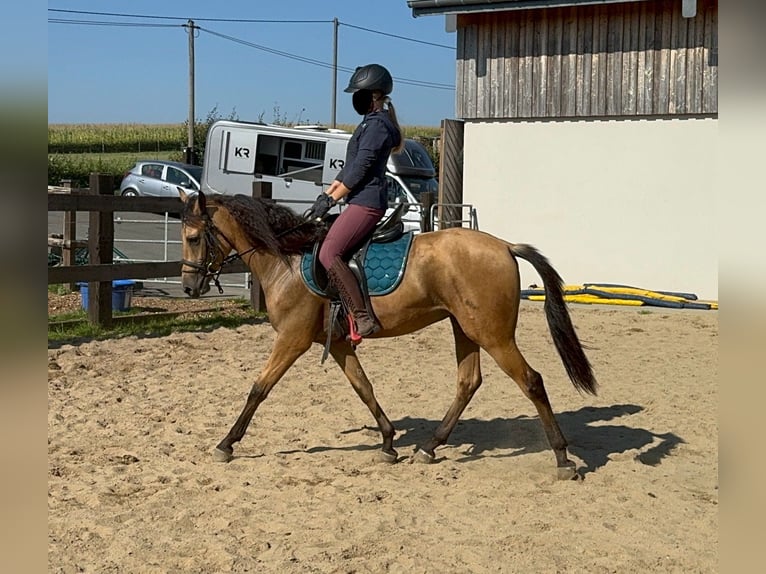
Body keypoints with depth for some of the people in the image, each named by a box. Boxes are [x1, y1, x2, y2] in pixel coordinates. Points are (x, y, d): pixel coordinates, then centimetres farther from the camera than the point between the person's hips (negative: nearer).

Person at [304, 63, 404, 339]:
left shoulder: (377, 124, -11)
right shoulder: (370, 123, 21)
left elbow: (360, 169, -16)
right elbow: (349, 168, 23)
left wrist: (330, 201, -14)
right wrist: (325, 195, 16)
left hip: (366, 202, -11)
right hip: (363, 201, 11)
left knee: (329, 254, -21)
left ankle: (363, 317, -24)